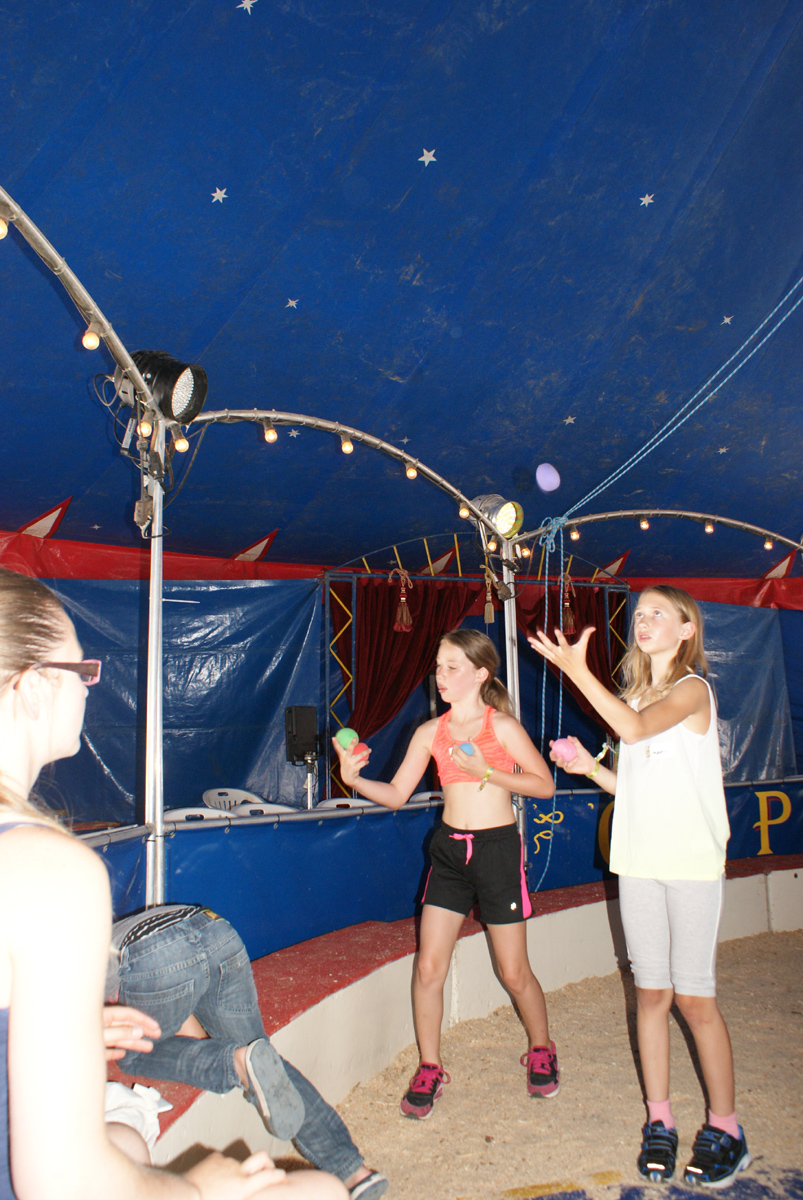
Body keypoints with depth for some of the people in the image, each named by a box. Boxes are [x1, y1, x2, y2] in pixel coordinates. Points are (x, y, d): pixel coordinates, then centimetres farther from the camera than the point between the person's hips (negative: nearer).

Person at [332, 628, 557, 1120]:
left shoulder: (502, 726, -8)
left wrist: (486, 771, -17)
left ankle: (541, 1050, 36)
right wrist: (354, 778, -14)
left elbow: (545, 784, -6)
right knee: (429, 968, 1)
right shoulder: (430, 733, 2)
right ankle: (430, 1069, 20)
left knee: (514, 972, 8)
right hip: (449, 849, 4)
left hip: (498, 847, -3)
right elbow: (396, 794, 4)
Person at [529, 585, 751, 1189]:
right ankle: (659, 1120, 22)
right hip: (638, 861, 6)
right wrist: (591, 767, 0)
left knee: (694, 997, 0)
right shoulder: (634, 696, 14)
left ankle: (724, 1127, 17)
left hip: (692, 861, -6)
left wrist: (578, 670, -29)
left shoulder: (692, 689, -7)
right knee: (651, 993, 10)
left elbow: (636, 728, -27)